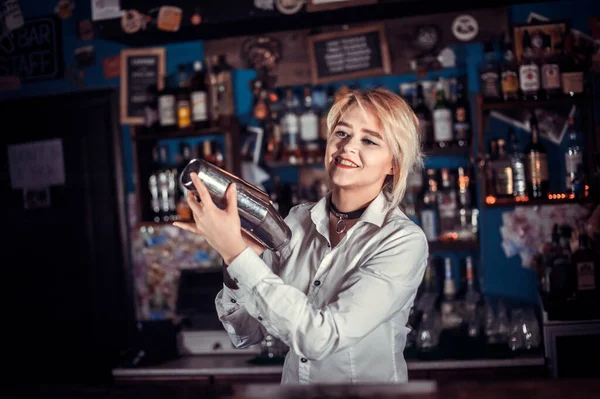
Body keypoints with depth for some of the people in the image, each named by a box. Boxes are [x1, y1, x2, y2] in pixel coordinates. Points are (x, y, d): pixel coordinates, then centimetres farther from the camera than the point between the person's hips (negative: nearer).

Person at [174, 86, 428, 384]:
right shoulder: (297, 221, -3)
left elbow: (319, 338, -23)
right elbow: (246, 334, -1)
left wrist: (236, 252, -23)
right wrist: (240, 260, -17)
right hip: (292, 381, 3)